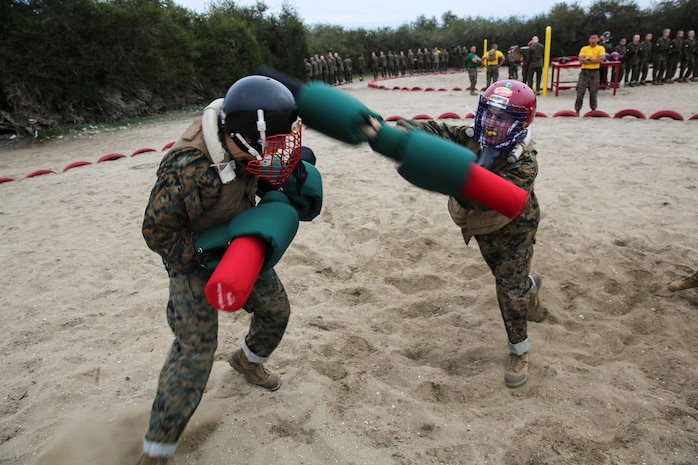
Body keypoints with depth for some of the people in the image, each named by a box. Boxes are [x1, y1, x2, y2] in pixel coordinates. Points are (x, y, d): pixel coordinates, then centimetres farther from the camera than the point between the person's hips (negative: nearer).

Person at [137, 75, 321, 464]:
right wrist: (209, 255, -30)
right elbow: (157, 232, -24)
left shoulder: (244, 141, -19)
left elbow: (263, 180, 3)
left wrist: (292, 164, -19)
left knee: (276, 309, 13)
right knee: (196, 347, -11)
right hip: (192, 254, -6)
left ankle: (248, 360, 47)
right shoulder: (187, 169, -37)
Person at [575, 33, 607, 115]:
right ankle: (577, 110, 3)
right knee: (580, 91, -3)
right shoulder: (584, 48, 6)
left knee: (593, 92, 3)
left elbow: (601, 59, -12)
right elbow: (581, 60, -8)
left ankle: (593, 109, 15)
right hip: (584, 71, 1)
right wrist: (595, 60, -10)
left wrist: (588, 59, -9)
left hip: (594, 72, -1)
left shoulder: (601, 48, 3)